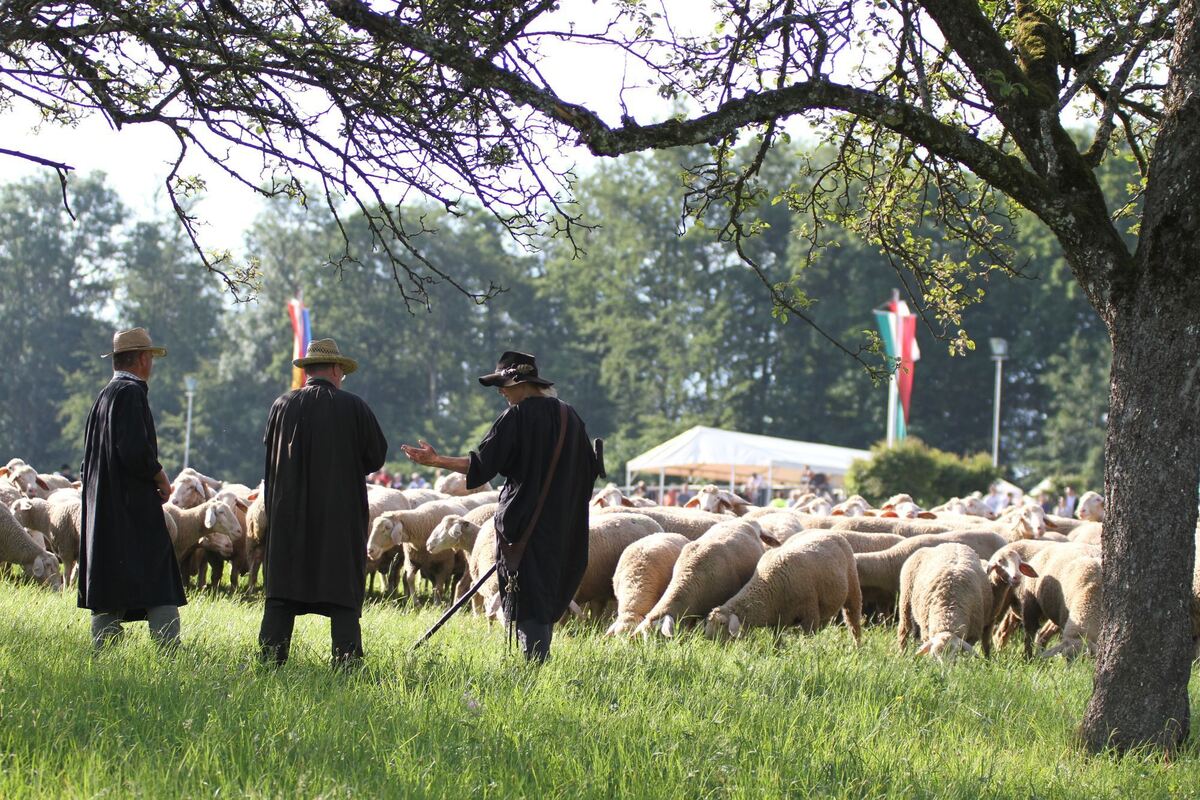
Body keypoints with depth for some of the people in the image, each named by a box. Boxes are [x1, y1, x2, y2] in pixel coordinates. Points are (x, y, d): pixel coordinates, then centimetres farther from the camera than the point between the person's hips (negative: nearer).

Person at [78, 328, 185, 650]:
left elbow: (87, 465, 21)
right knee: (162, 593, -9)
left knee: (108, 593, 7)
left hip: (101, 511, 9)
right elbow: (135, 452, -22)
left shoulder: (103, 396, 17)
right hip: (133, 509, -9)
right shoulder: (131, 393, -11)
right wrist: (161, 478, -6)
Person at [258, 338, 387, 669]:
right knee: (344, 593, 3)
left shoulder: (282, 406, 1)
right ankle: (346, 662, -1)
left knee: (281, 593, 6)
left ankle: (270, 661, 2)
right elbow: (377, 457, 2)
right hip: (342, 515, -2)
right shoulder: (353, 407, -5)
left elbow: (268, 455, 11)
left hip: (289, 515, 2)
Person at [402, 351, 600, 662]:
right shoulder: (569, 417, 8)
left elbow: (481, 463, -16)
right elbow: (591, 470, 14)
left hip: (524, 524, -7)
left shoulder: (517, 417, -12)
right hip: (562, 527, 7)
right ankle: (542, 660, 14)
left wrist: (436, 460, -12)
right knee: (548, 598, 13)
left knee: (528, 602, -3)